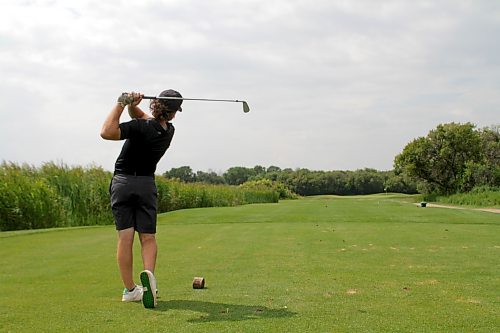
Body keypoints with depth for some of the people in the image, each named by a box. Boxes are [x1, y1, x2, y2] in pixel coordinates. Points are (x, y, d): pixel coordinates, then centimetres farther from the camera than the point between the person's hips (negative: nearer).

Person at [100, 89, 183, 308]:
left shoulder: (141, 127, -17)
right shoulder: (169, 131, 0)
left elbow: (107, 132, -27)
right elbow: (141, 116, 9)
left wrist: (121, 104, -21)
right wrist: (131, 105, -11)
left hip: (122, 183, -3)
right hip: (147, 185, 3)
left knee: (125, 238, 0)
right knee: (148, 237, 5)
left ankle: (130, 290, 1)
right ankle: (149, 273, -23)